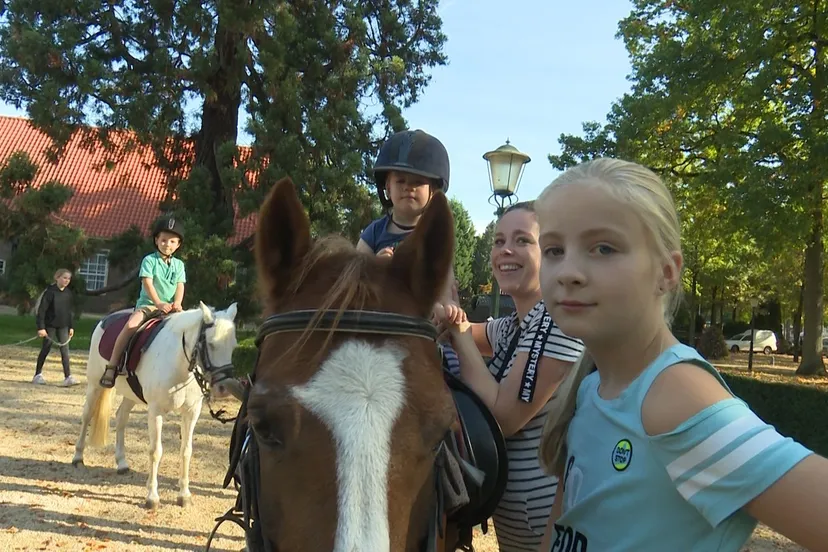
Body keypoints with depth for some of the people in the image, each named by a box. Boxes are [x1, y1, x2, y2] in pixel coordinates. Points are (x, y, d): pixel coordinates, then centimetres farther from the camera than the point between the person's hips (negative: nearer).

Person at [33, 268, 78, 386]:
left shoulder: (68, 293, 5)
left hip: (63, 326, 4)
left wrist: (71, 327, 10)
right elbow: (41, 310, -14)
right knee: (46, 349, 4)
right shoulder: (50, 292, -12)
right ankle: (38, 375, 18)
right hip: (50, 325, -4)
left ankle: (68, 377, -9)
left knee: (65, 350, -3)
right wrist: (41, 327, -18)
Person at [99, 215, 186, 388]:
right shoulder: (149, 260, 0)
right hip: (147, 304, -4)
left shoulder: (178, 265, 12)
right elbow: (147, 283, -11)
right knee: (130, 325, -30)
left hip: (170, 307, 4)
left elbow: (180, 286, 4)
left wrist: (177, 303, -17)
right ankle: (111, 366, -23)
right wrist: (159, 303, -24)